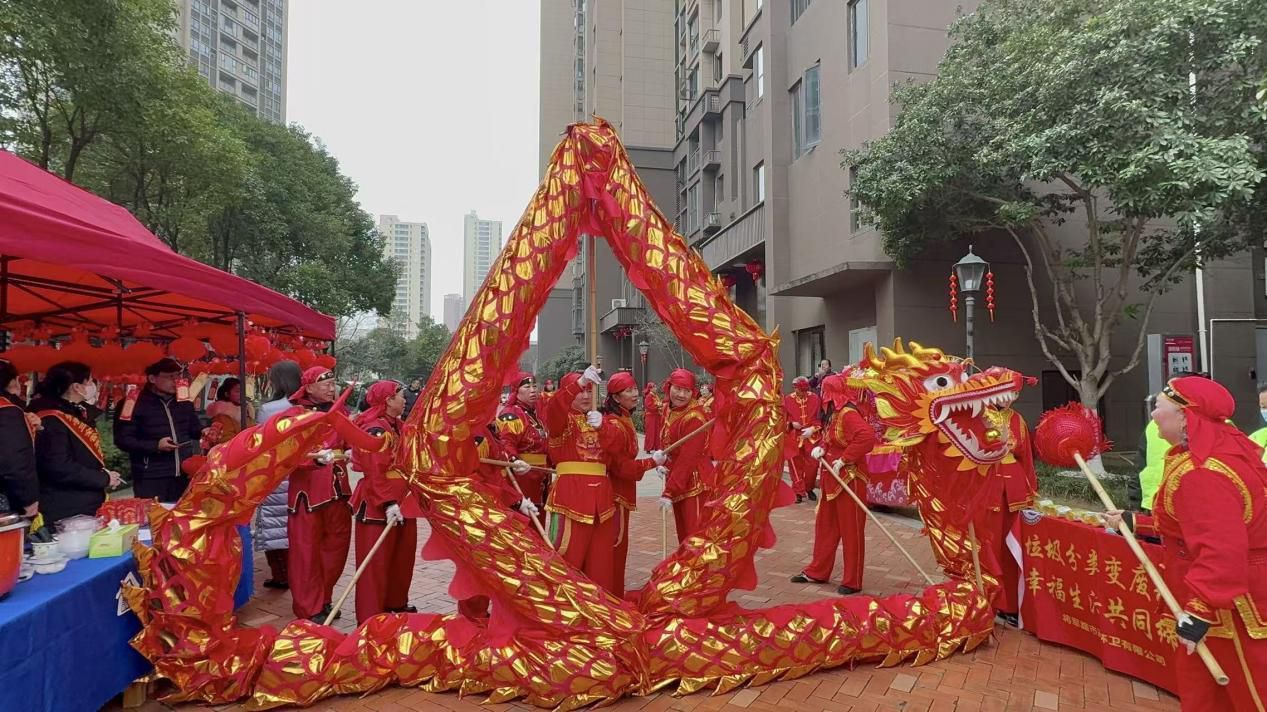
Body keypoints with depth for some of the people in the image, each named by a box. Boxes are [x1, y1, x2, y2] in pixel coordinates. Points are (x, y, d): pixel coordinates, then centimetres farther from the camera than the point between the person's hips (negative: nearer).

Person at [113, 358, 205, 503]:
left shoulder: (184, 402, 12)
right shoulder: (134, 403, -7)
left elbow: (194, 429, 22)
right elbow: (122, 440, -10)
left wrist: (204, 433, -1)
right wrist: (155, 445, -18)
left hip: (185, 476, 5)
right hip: (150, 479, -5)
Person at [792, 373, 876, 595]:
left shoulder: (849, 414, -20)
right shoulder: (833, 414, 10)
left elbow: (868, 437, -33)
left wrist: (844, 459, -27)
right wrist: (821, 448, -1)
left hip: (849, 479, -10)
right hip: (831, 479, 10)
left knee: (851, 530, 1)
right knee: (825, 525, 16)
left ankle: (852, 581, 12)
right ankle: (817, 572, 27)